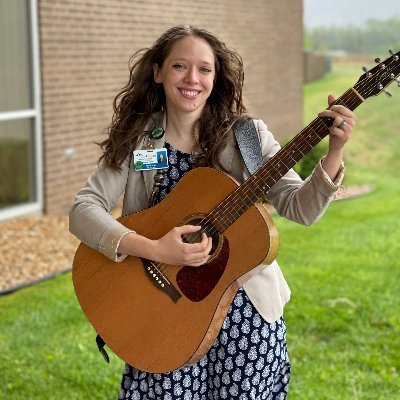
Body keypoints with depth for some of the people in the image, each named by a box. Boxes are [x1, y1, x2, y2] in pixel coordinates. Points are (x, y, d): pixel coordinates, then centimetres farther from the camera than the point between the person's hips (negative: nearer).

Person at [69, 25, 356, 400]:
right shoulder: (136, 141, -4)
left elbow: (301, 209, -9)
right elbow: (83, 209, -12)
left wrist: (334, 152, -26)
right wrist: (154, 250, -26)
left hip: (247, 310, 0)